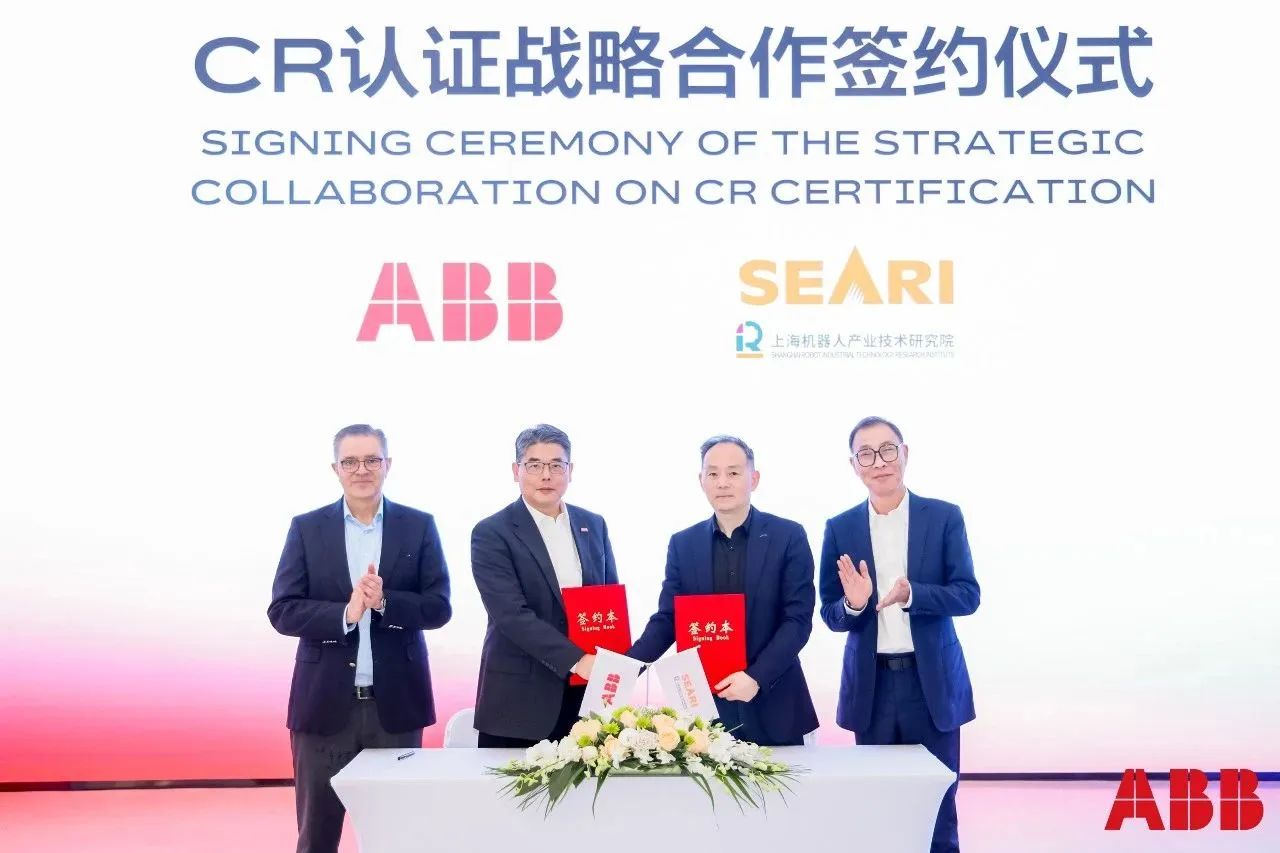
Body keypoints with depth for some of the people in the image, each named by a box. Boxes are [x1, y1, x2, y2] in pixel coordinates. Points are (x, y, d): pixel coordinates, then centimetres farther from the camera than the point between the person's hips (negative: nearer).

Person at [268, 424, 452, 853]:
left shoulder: (419, 526, 3)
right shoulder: (306, 528, 3)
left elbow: (438, 607, -1)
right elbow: (281, 611, -4)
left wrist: (384, 602, -19)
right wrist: (345, 614, -19)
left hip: (396, 701, 0)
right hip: (325, 702, 0)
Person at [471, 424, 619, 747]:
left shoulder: (593, 526, 10)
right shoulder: (491, 534, -6)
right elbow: (512, 614, -16)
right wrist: (575, 660, -24)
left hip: (588, 695, 4)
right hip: (520, 700, -4)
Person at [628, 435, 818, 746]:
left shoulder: (788, 536, -2)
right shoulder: (683, 544, 6)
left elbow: (798, 619, -7)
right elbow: (666, 620, 4)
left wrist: (757, 677, -19)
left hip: (772, 704, -2)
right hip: (704, 706, 2)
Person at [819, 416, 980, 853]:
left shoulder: (944, 517, -1)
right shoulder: (840, 528, 3)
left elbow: (967, 595, -6)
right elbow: (830, 614, 4)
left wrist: (911, 594, -23)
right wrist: (853, 604, -20)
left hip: (933, 682, -1)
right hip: (870, 684, 1)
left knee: (937, 805, 4)